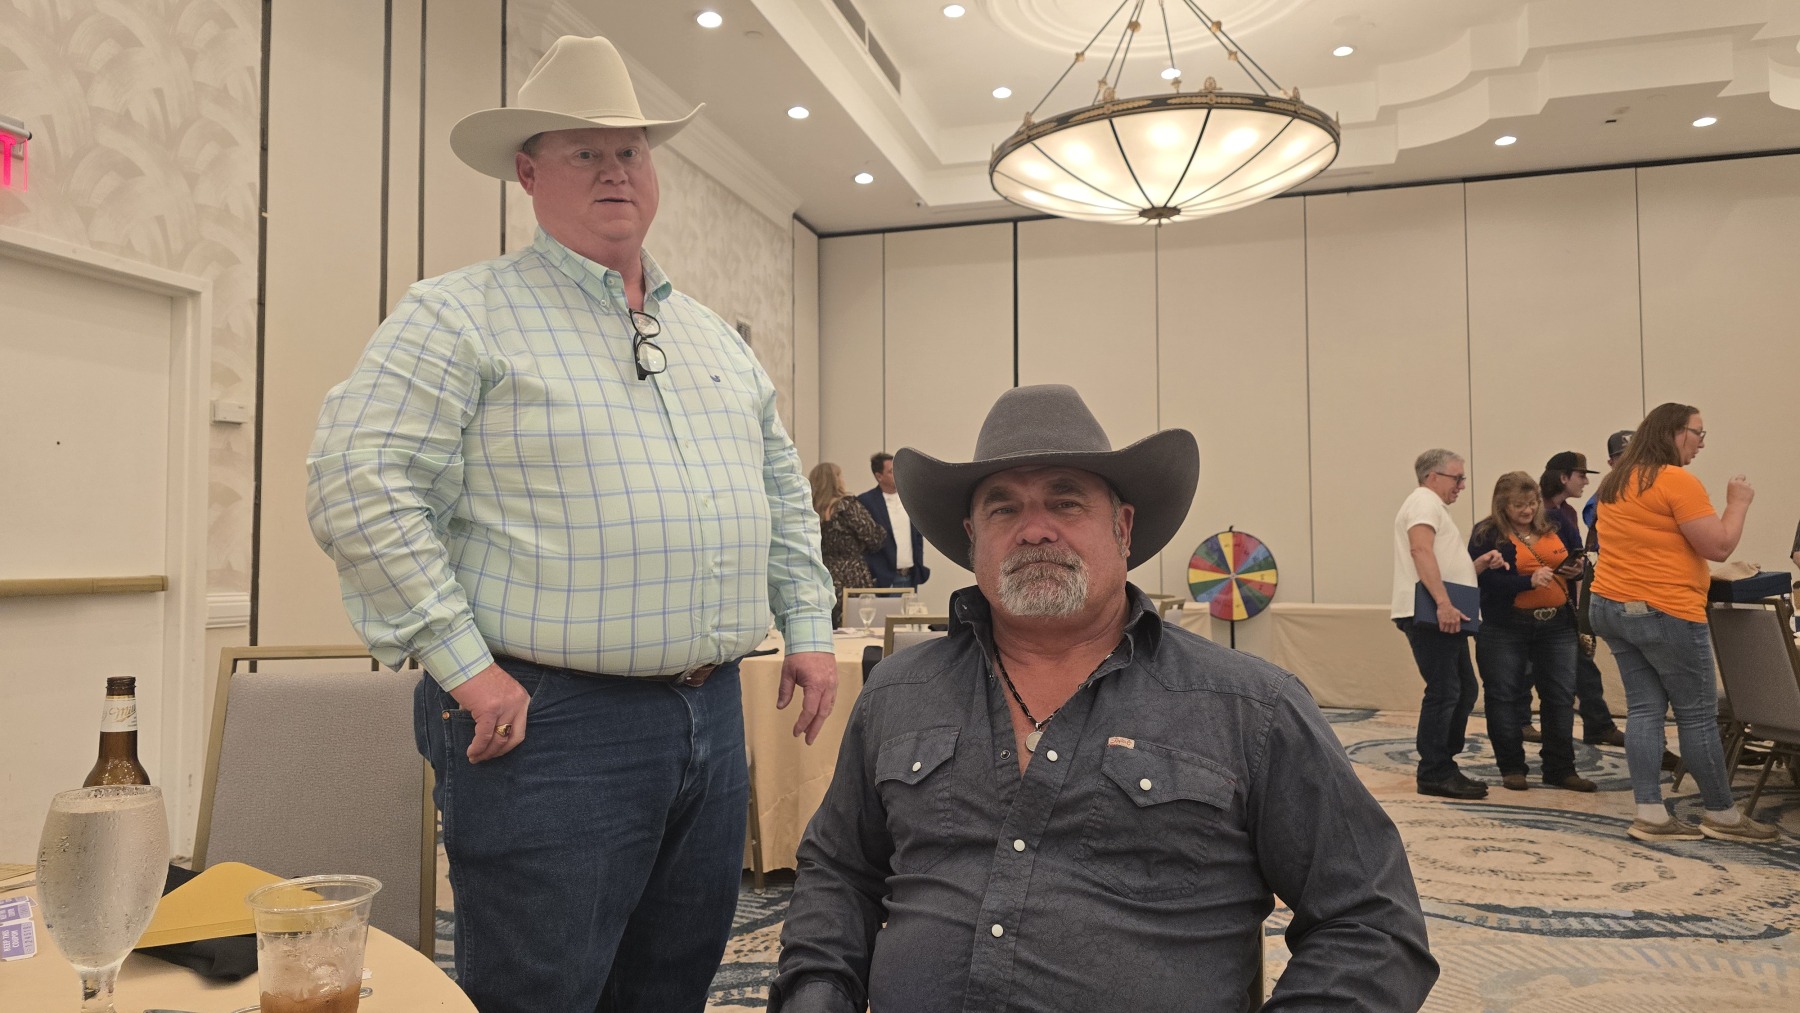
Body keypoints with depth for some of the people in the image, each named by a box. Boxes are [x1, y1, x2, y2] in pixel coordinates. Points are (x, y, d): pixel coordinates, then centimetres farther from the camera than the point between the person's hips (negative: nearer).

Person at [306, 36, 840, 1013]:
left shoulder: (712, 334, 16)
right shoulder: (460, 315, -5)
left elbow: (782, 489, 22)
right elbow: (358, 484, -13)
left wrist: (808, 626, 13)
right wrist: (462, 662, -17)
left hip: (713, 714, 7)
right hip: (549, 723, -6)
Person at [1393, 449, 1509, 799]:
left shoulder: (1434, 507, 28)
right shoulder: (1424, 501, -4)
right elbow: (1421, 551, -21)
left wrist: (1480, 564, 11)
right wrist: (1443, 603, -28)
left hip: (1445, 616, 11)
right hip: (1430, 615, -11)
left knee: (1464, 691, 13)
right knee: (1443, 692, -10)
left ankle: (1444, 766, 20)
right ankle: (1434, 774, -5)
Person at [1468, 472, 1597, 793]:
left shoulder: (1558, 524, 6)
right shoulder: (1486, 535, -7)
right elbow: (1489, 582, -16)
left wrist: (1578, 569, -8)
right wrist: (1530, 580, -29)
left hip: (1557, 624, 4)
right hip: (1505, 628, -3)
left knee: (1561, 696, 7)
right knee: (1506, 697, 3)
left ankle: (1561, 768, 18)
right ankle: (1511, 767, 15)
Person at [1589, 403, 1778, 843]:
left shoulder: (1615, 483, 13)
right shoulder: (1678, 481, -13)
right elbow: (1719, 547, -13)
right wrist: (1738, 503, 0)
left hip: (1611, 607, 8)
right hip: (1664, 613, -8)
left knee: (1644, 708, 7)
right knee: (1698, 715, 4)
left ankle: (1650, 814, 4)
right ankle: (1722, 814, 16)